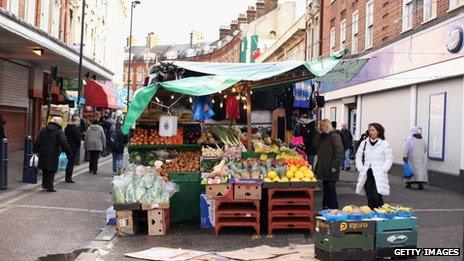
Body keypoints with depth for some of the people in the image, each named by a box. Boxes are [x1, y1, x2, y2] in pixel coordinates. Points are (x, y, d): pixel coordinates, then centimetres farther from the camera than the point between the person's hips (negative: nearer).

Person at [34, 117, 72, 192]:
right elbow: (64, 144, -15)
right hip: (53, 155, -5)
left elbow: (38, 141, 10)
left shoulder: (44, 130, 6)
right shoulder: (59, 132, -10)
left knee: (44, 170, 20)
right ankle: (49, 187, 1)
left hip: (43, 154, 5)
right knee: (51, 171, 2)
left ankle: (44, 184, 26)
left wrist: (35, 150, 20)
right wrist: (69, 153, -11)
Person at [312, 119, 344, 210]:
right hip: (323, 167, 8)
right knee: (325, 187, 13)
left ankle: (334, 208, 1)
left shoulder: (335, 136, -10)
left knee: (331, 187, -6)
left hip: (331, 167, -8)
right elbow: (315, 144, 1)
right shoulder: (322, 137, 15)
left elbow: (339, 151, -17)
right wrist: (319, 133, -3)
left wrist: (335, 166, -22)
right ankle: (326, 207, 22)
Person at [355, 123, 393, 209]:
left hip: (378, 175, -4)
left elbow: (389, 159, -1)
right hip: (366, 174, 4)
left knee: (376, 196, -15)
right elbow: (358, 157, 13)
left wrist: (382, 170, -10)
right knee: (369, 197, 5)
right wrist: (361, 169, 0)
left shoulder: (385, 144, 1)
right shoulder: (364, 143, 13)